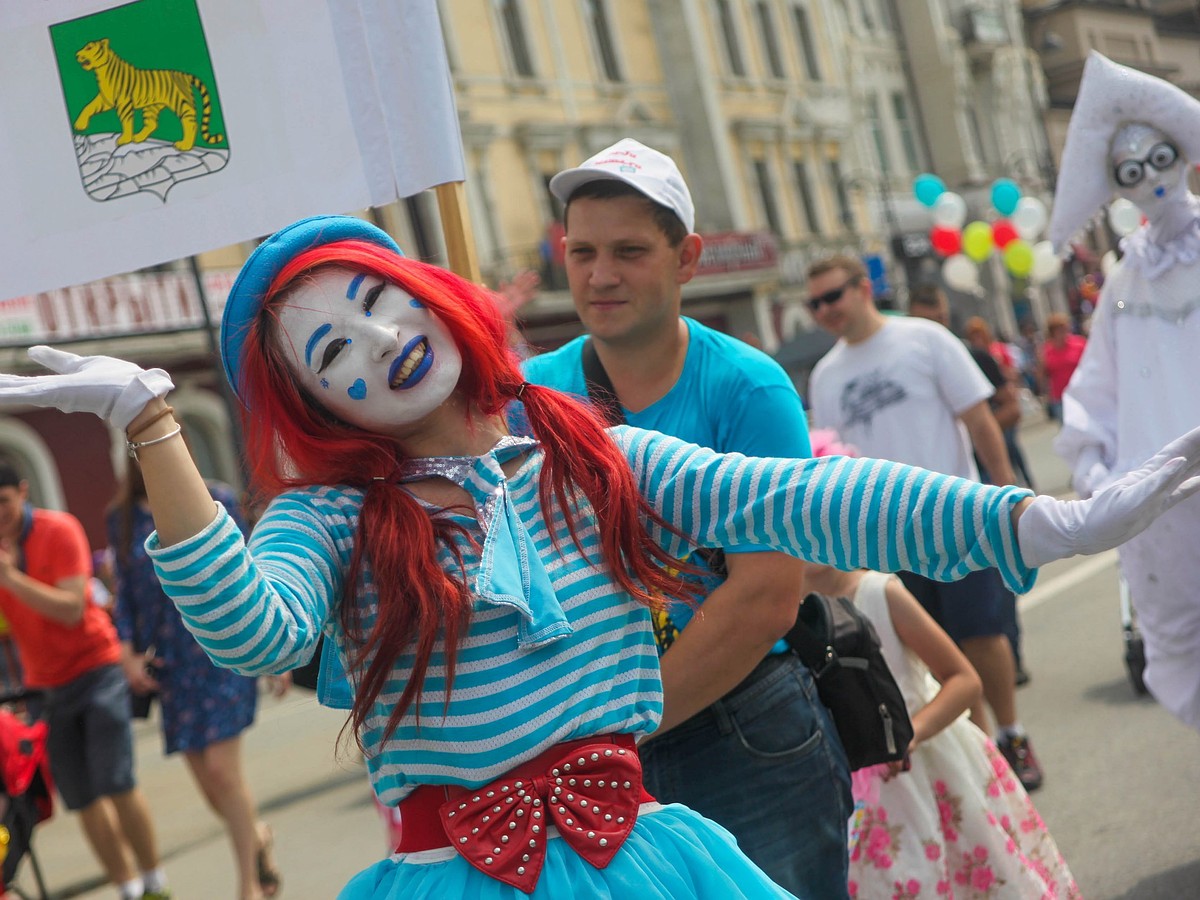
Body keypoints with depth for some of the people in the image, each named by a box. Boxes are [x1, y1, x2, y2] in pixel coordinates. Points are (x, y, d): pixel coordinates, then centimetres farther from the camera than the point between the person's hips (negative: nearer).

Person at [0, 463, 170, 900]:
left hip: (95, 670, -4)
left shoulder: (58, 530, -11)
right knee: (82, 800, 2)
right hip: (44, 687, 4)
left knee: (116, 784, -10)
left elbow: (71, 609, -19)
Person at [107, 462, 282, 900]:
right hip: (170, 663, 3)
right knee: (208, 784, 5)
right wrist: (127, 653, 3)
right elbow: (123, 589, 12)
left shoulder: (215, 500, -2)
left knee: (222, 770, -11)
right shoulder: (121, 517, 6)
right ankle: (257, 836, 36)